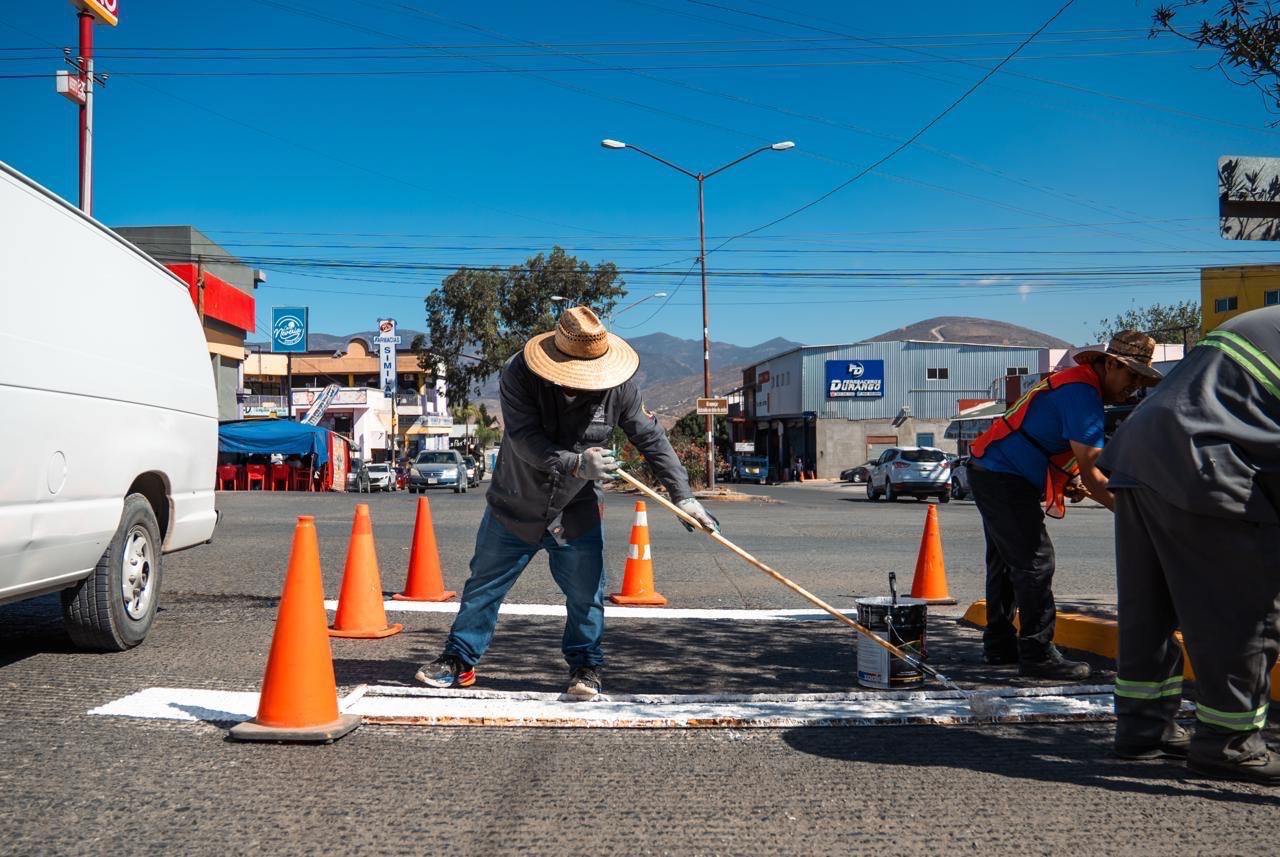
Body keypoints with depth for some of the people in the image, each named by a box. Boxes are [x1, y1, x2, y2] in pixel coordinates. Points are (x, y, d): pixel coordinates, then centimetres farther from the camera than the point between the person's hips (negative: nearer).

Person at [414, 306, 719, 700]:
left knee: (586, 595, 4)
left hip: (578, 510, 1)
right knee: (483, 586, 10)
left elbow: (652, 438, -8)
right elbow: (526, 440, -32)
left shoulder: (617, 386, -17)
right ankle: (460, 660, 26)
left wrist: (682, 495, -12)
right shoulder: (518, 375, -24)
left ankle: (585, 666, 23)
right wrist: (577, 464, -46)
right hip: (516, 506, -1)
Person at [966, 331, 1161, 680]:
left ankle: (999, 644, 26)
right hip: (1004, 480, -11)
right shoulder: (1082, 393, -19)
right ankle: (1038, 655, -7)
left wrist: (1068, 481, 8)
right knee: (1035, 562, -10)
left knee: (1007, 561, 17)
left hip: (991, 473, 11)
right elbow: (1091, 473, -24)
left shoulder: (1074, 381, 13)